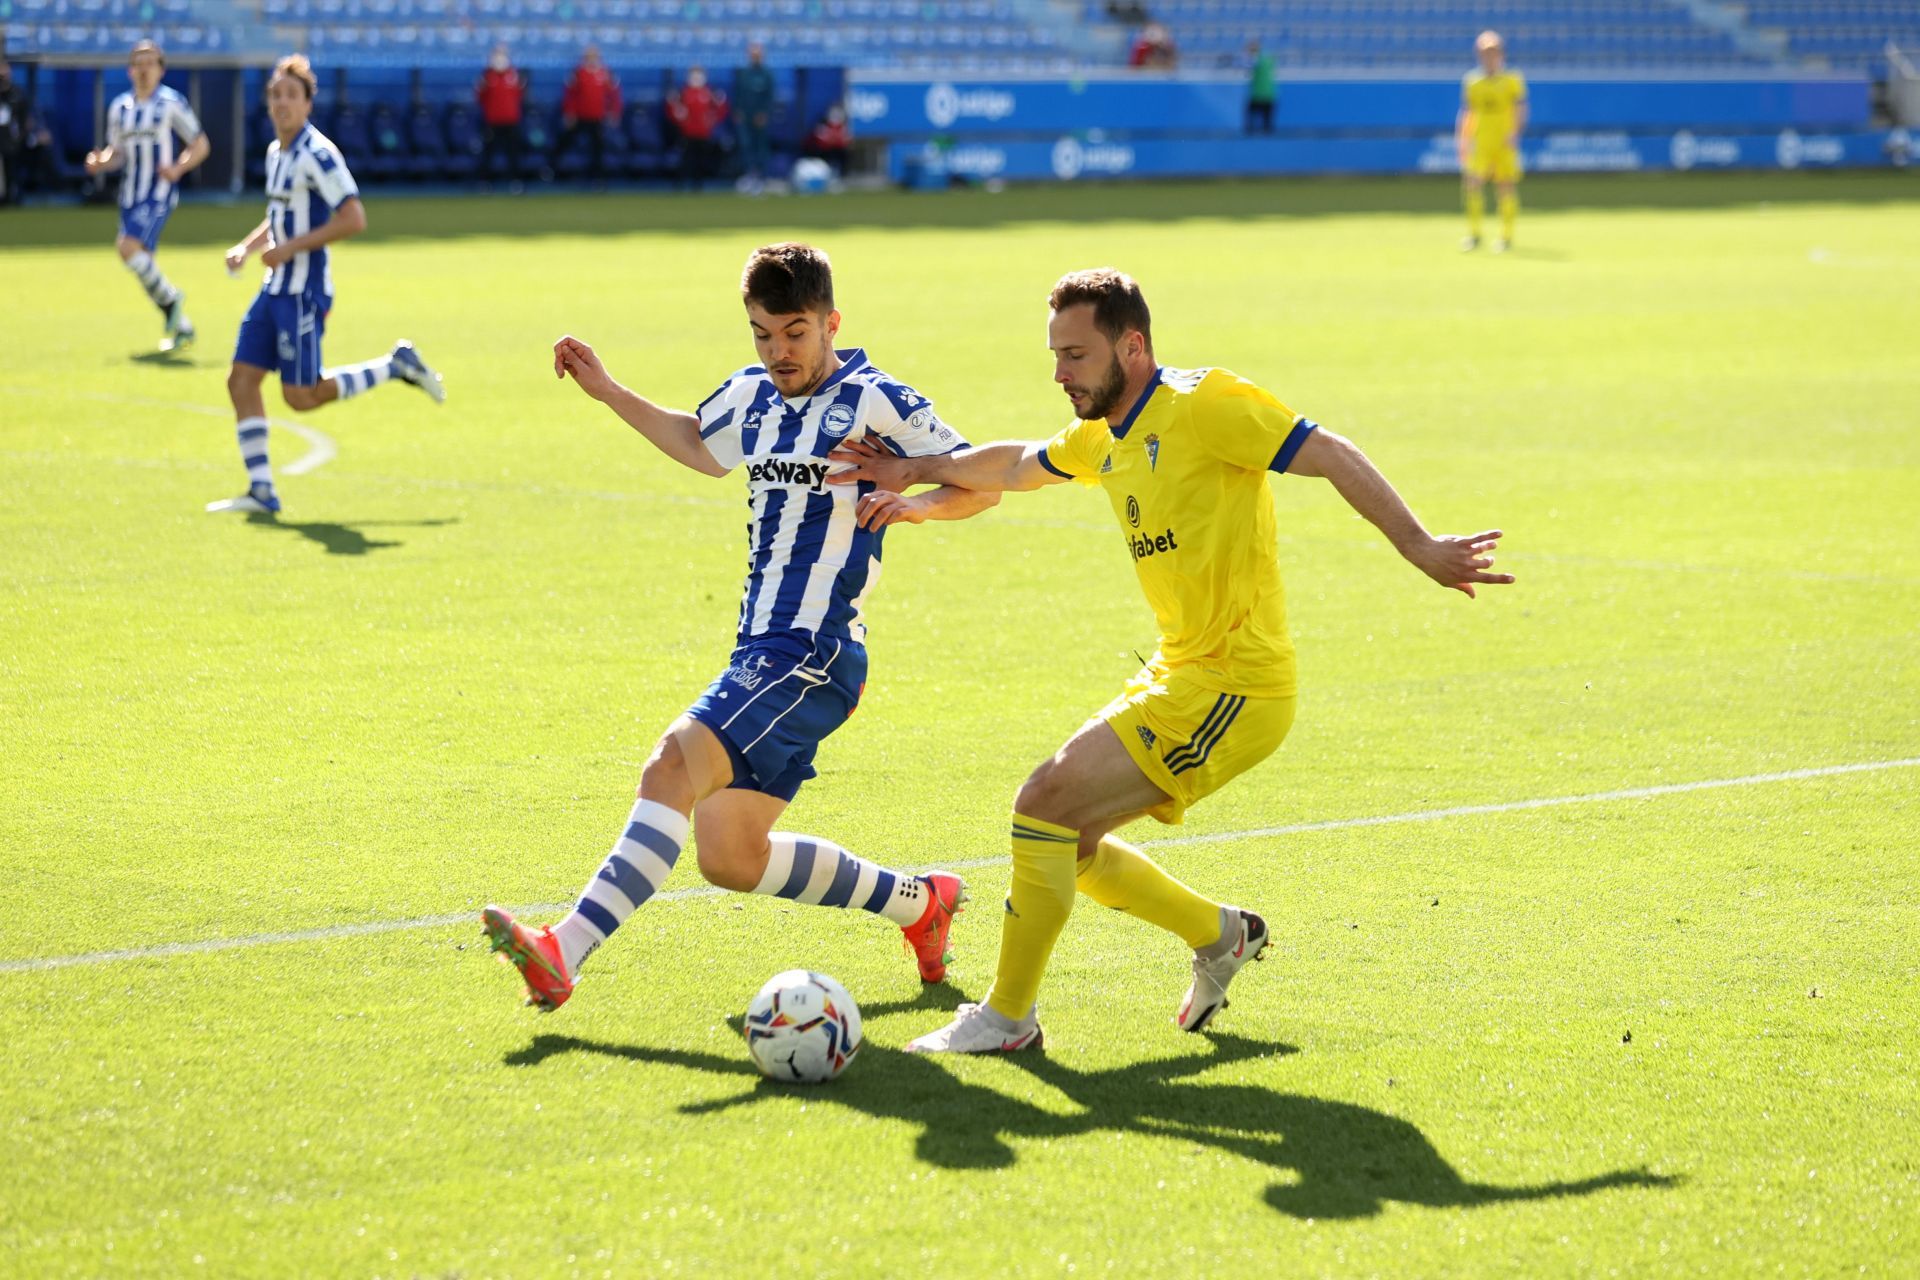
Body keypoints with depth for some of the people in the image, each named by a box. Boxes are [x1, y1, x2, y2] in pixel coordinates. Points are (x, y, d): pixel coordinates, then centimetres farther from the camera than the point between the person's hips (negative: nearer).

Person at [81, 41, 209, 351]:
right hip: (131, 194, 6)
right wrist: (100, 162, -3)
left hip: (159, 192, -6)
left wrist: (178, 168, -17)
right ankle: (181, 327, 20)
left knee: (129, 247, -25)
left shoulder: (172, 103, -4)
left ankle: (169, 297, -3)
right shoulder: (120, 107, 11)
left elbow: (200, 145, -1)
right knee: (142, 262, 6)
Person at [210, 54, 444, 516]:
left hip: (303, 293, -9)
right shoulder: (276, 151, 12)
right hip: (275, 288, 9)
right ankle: (261, 491, 6)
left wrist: (290, 247, -20)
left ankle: (398, 366, 10)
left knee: (301, 397, -5)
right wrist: (247, 247, 11)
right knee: (241, 381, 2)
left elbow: (354, 218, -22)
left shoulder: (317, 154, -15)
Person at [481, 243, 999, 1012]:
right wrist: (607, 393, 29)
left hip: (813, 654, -9)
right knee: (733, 859, 11)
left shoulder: (876, 404, -7)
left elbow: (981, 483, -6)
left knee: (676, 762, -28)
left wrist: (917, 503, -25)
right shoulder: (751, 397, 14)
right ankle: (919, 903, 29)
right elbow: (698, 445, 36)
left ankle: (565, 953, -36)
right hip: (759, 652, 9)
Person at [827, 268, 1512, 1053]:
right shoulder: (1104, 438, 12)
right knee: (1067, 839, 12)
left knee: (1044, 805, -13)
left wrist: (1419, 548, -24)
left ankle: (1008, 1018, -2)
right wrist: (914, 472, 34)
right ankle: (1221, 935, 29)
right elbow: (1017, 465, 32)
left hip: (1232, 687, -9)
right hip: (1179, 676, 9)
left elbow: (1332, 457, -17)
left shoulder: (1202, 404, -13)